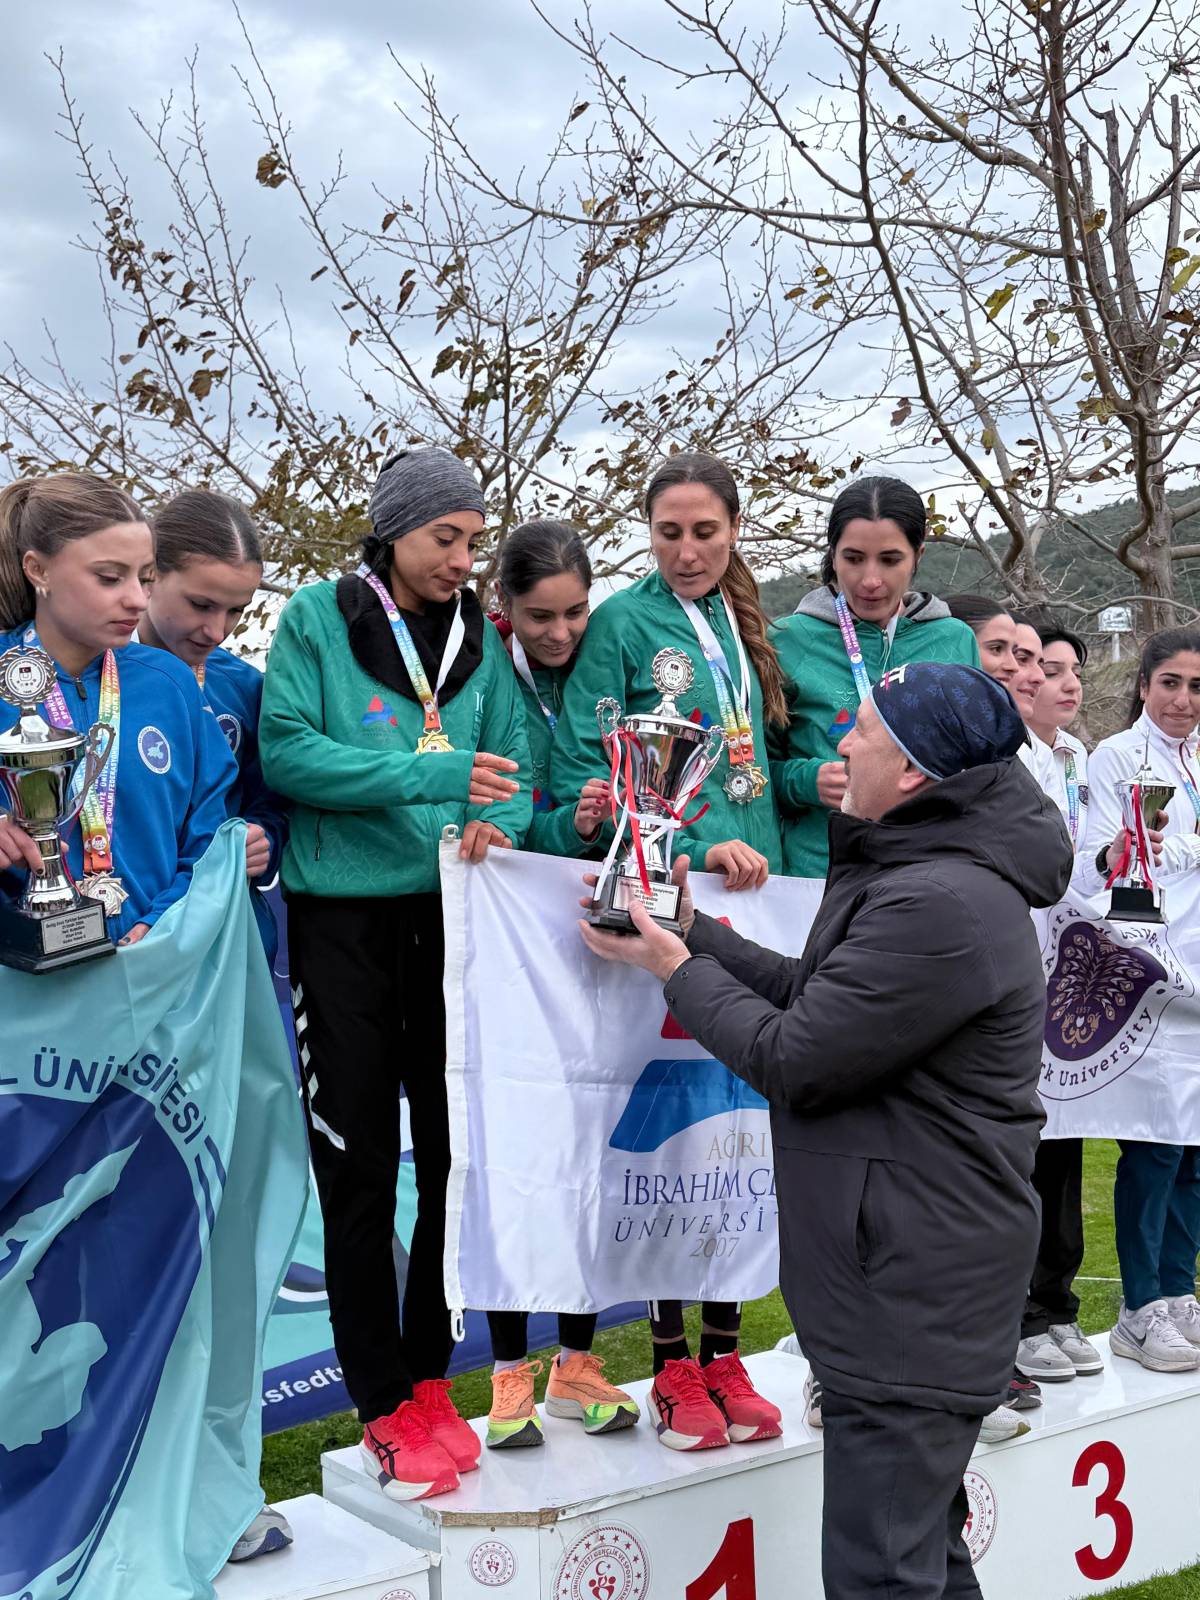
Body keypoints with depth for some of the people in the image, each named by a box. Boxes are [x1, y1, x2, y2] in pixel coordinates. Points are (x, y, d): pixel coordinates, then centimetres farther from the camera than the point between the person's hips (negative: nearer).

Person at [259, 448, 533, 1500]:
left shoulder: (480, 641, 9)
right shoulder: (317, 621, -2)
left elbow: (511, 766, 7)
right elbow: (286, 751, -13)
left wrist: (493, 823, -16)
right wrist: (429, 776, -21)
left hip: (455, 915, 4)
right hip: (344, 913, -4)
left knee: (458, 1158, 10)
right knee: (359, 1174, 2)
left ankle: (429, 1374, 26)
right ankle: (383, 1404, 13)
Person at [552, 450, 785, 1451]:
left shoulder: (749, 626, 15)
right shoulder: (623, 623, -1)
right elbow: (582, 772, -8)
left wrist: (758, 850, 3)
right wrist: (692, 847, -17)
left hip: (749, 900, 5)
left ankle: (725, 1355, 19)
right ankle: (673, 1365, 12)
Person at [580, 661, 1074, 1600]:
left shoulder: (939, 906, -24)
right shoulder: (922, 874, 13)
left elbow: (793, 1057, -19)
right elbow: (812, 996, 15)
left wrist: (676, 968, -4)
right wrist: (691, 932, 13)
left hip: (911, 1302, -11)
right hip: (916, 1289, 11)